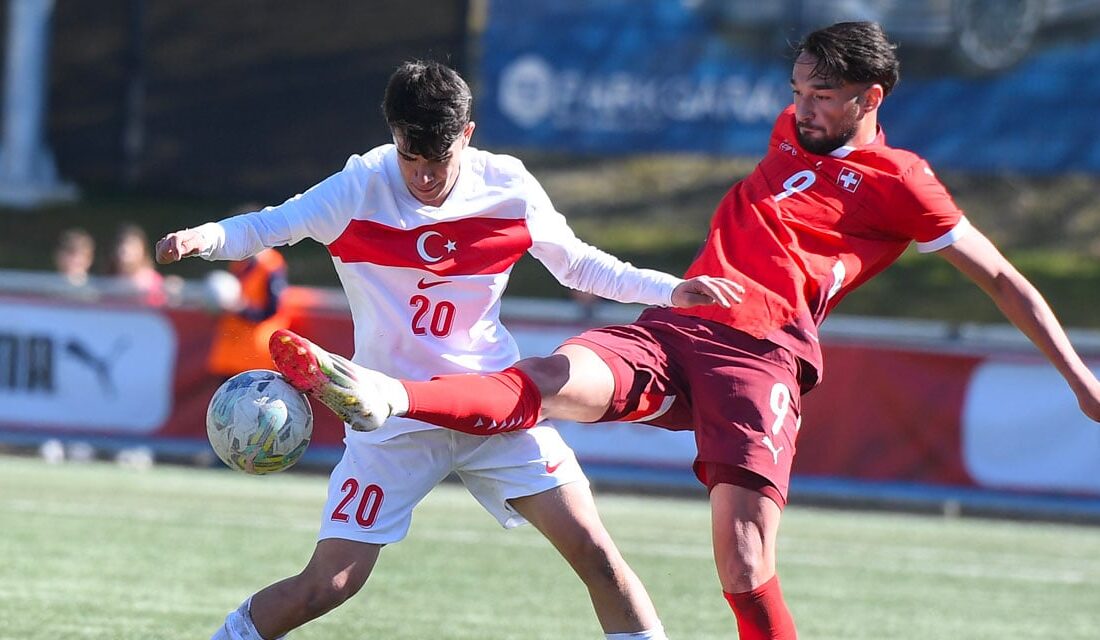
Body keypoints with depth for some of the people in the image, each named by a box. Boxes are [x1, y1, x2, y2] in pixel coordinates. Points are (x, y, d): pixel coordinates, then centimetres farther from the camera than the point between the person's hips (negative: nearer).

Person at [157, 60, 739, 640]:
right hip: (391, 419, -2)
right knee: (327, 585, -8)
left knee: (592, 550, -11)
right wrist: (200, 239, -31)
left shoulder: (509, 188, -5)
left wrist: (670, 291, -1)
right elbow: (264, 228, -10)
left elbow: (578, 264, 10)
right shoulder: (362, 187, -13)